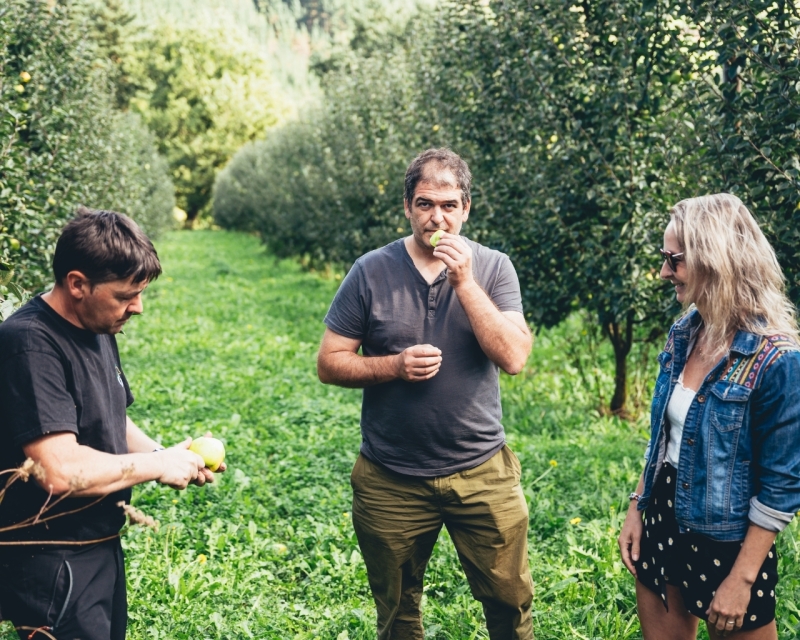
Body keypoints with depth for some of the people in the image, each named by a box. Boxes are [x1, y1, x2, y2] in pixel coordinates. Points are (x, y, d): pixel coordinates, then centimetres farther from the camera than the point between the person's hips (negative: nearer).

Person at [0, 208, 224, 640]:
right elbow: (61, 470, -31)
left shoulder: (99, 330, 6)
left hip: (101, 548, 9)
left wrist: (163, 455, -1)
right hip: (51, 566, -9)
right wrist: (157, 465, -18)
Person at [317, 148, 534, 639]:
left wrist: (464, 281, -20)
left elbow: (514, 358, -15)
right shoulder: (371, 272, -4)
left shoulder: (493, 268, -3)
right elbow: (330, 363, -3)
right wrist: (395, 365, -19)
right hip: (391, 481, 1)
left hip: (481, 472, 0)